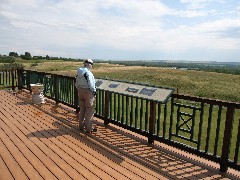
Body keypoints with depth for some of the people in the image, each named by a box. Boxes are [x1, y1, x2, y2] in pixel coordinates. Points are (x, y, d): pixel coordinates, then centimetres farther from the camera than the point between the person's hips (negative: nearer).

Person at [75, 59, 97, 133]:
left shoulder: (78, 72, 7)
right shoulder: (88, 73, -18)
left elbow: (76, 83, 12)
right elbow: (91, 84, -18)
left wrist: (79, 90, 19)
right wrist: (94, 91, -7)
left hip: (80, 91, 8)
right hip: (88, 92, -8)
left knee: (82, 109, 17)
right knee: (89, 110, 1)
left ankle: (81, 125, 27)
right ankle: (88, 128, 8)